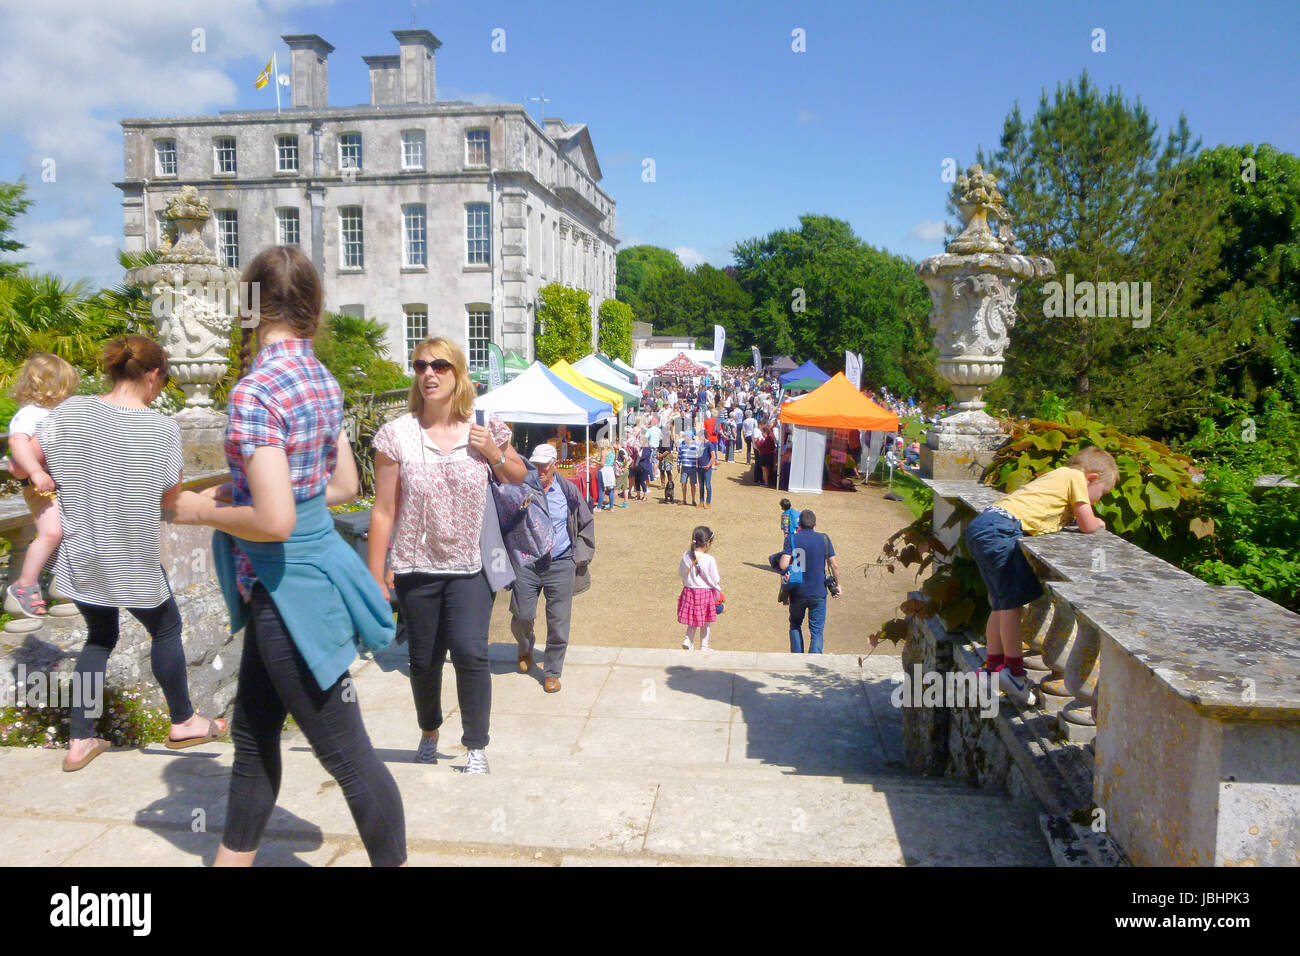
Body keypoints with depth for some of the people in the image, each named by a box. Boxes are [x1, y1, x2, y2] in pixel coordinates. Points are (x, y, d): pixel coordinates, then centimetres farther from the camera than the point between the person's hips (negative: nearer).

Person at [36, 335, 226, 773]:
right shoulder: (162, 428, -14)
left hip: (80, 557, 4)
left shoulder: (71, 411, -5)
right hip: (134, 563, -4)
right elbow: (170, 499, -5)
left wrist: (62, 479, 14)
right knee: (166, 628, 18)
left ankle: (80, 740, 25)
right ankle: (182, 722, 32)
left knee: (99, 636, 23)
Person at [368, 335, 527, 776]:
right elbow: (384, 510, -3)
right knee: (424, 660, 12)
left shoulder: (485, 428, -2)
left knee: (470, 651, -14)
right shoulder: (397, 434, -5)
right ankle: (429, 733, 40)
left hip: (470, 567, 0)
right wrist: (376, 575, -4)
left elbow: (519, 476, 14)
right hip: (416, 569, 1)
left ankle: (476, 747, 5)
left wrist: (495, 454, -8)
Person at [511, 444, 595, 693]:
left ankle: (552, 673, 16)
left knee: (558, 622, 0)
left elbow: (586, 524, 13)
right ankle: (525, 649, 37)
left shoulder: (568, 490, 1)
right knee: (521, 617, 2)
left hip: (560, 564, 0)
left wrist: (580, 557, 8)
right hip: (526, 563, 0)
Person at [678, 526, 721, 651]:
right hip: (705, 593, -4)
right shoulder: (709, 560, -18)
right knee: (705, 623, 12)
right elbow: (715, 580, -9)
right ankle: (704, 647, 20)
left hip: (688, 591, 4)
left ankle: (688, 639, 4)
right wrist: (717, 596, 6)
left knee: (693, 621, 20)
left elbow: (681, 572, 8)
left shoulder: (686, 556, -6)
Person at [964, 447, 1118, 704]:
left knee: (1002, 602, 13)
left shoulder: (1057, 476, 31)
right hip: (1001, 527, -10)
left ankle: (994, 666, 17)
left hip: (980, 527, 10)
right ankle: (1013, 668, -5)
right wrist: (1099, 523, 27)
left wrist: (1090, 520, 28)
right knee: (1013, 600, -7)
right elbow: (1087, 526, 5)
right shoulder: (1075, 476, 5)